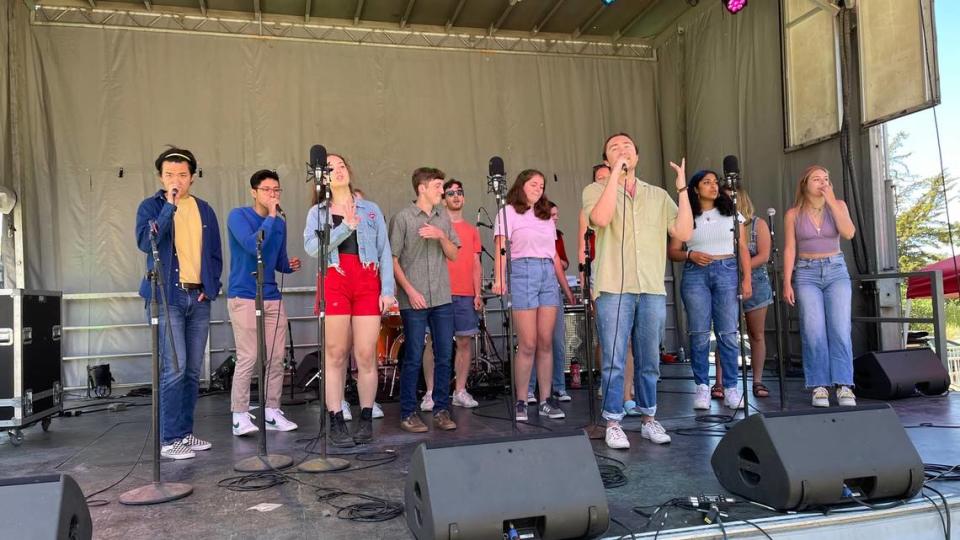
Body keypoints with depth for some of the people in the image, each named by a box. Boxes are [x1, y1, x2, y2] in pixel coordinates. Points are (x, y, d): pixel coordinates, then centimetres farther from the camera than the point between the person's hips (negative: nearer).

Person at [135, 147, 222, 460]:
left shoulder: (204, 210, 13)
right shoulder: (150, 207, 2)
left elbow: (215, 254, 16)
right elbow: (145, 243, -16)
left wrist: (211, 288, 4)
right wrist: (169, 207, -18)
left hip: (199, 298, 4)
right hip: (167, 297, -4)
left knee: (193, 371, 8)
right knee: (174, 369, -9)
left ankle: (185, 432, 19)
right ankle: (168, 439, 0)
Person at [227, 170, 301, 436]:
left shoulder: (280, 223, 12)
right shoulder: (238, 216, -4)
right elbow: (252, 246, -21)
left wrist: (290, 265, -1)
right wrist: (271, 216, -16)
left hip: (273, 298, 6)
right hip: (243, 298, -6)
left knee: (276, 358, 5)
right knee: (248, 358, -8)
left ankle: (271, 412, 16)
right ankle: (240, 416, 1)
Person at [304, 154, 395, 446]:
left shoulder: (371, 209, 15)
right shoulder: (316, 212, 13)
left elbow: (385, 251, 9)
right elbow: (311, 247, -5)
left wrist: (387, 290, -1)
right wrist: (347, 227, -13)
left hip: (368, 284, 1)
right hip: (333, 282, 0)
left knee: (366, 356, -2)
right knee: (335, 355, -1)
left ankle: (366, 420, 8)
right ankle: (336, 422, 5)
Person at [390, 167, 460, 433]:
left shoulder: (444, 219, 12)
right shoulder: (402, 218, -3)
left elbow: (453, 255, 10)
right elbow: (393, 260, -5)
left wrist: (441, 236, -8)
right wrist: (410, 291, -12)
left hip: (443, 299, 5)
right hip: (414, 300, -5)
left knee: (444, 356, 7)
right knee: (413, 358, 0)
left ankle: (441, 410, 18)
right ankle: (408, 414, 11)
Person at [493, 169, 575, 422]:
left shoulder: (547, 217, 23)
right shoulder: (508, 213, 7)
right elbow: (501, 248, -4)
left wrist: (567, 288, 18)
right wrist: (499, 279, -18)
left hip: (549, 275, 5)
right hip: (523, 272, -5)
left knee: (546, 343, 2)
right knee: (528, 344, -8)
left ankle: (546, 400, 8)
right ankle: (521, 402, 0)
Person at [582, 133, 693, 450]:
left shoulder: (659, 196, 15)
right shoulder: (595, 191, 6)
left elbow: (684, 233, 3)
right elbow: (600, 218, -16)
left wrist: (682, 189, 0)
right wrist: (616, 174, -13)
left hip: (653, 290, 3)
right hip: (614, 289, -3)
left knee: (649, 361, 10)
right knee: (613, 361, -1)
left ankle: (649, 419, 23)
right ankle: (613, 423, 9)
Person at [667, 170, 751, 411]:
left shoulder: (732, 213, 12)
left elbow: (743, 248, 10)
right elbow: (672, 251, 7)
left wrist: (747, 278, 1)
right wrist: (690, 255, -12)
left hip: (726, 272, 1)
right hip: (695, 274, -1)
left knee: (728, 333, -3)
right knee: (700, 334, -1)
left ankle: (730, 388, 5)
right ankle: (702, 387, 7)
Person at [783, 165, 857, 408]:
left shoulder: (838, 205, 8)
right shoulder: (793, 214, 4)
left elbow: (849, 233, -9)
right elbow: (789, 249, 2)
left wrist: (831, 201, -9)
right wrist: (787, 283, -5)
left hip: (836, 271, 1)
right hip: (806, 273, -1)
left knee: (840, 329, -10)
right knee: (814, 331, -9)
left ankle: (844, 386, -8)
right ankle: (819, 387, -4)